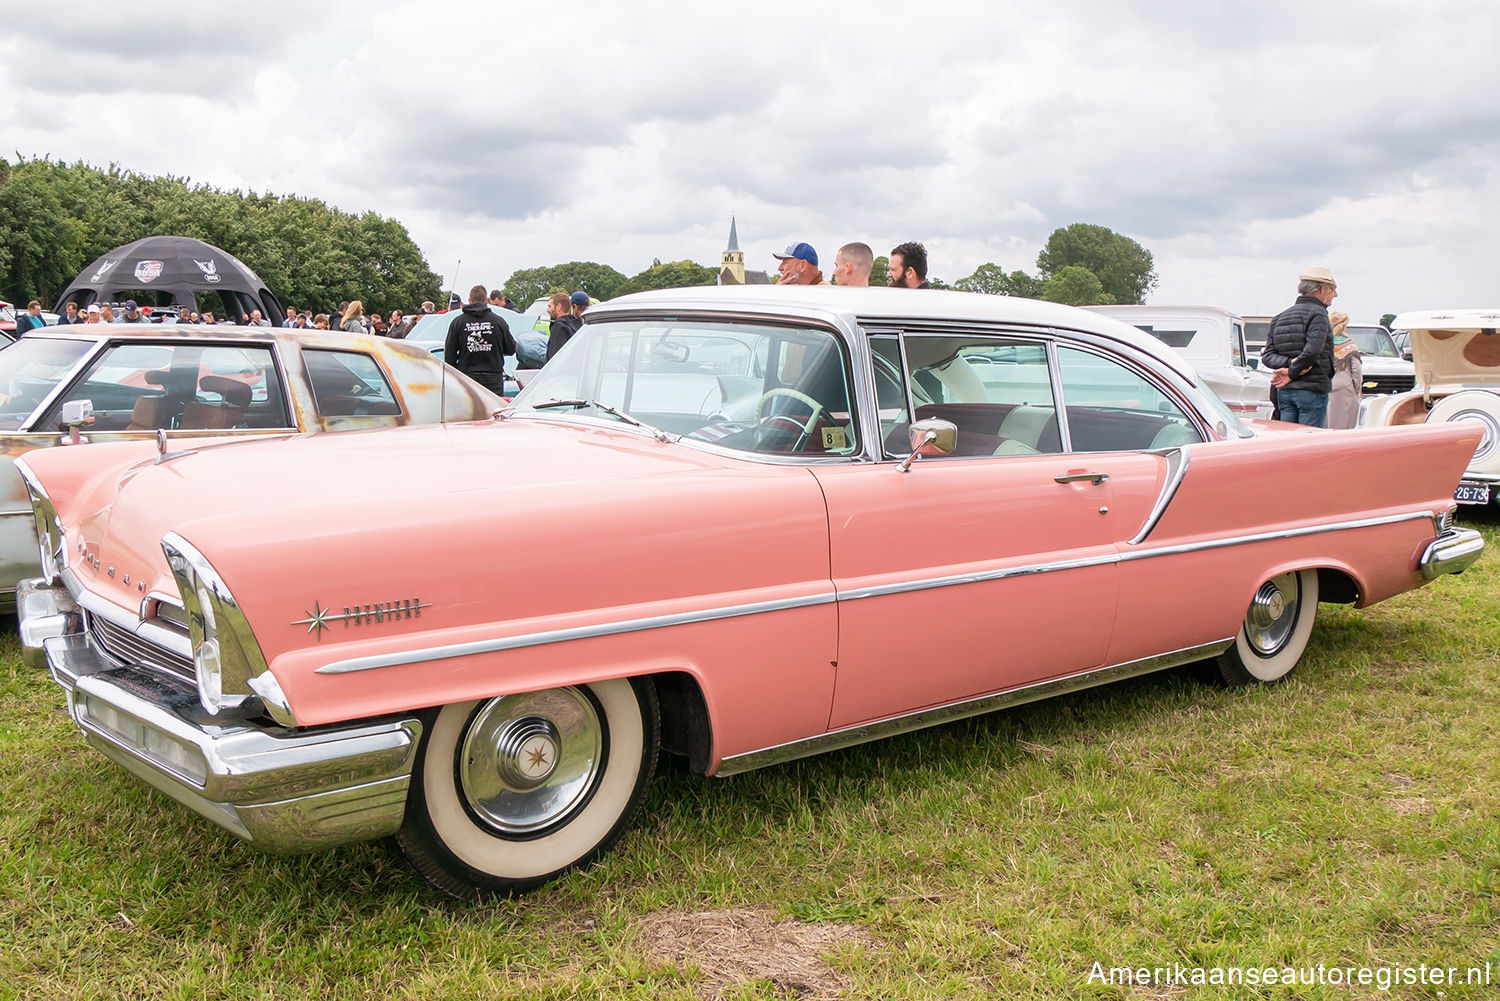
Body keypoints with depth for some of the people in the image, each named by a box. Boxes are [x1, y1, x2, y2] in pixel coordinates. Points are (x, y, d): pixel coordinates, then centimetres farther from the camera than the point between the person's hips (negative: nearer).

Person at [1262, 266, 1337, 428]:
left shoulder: (1279, 317, 15)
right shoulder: (1317, 313, -8)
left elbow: (1268, 355, 6)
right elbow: (1312, 351, -21)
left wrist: (1289, 363, -8)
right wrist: (1292, 373, -10)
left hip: (1284, 391, 7)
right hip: (1312, 390, -7)